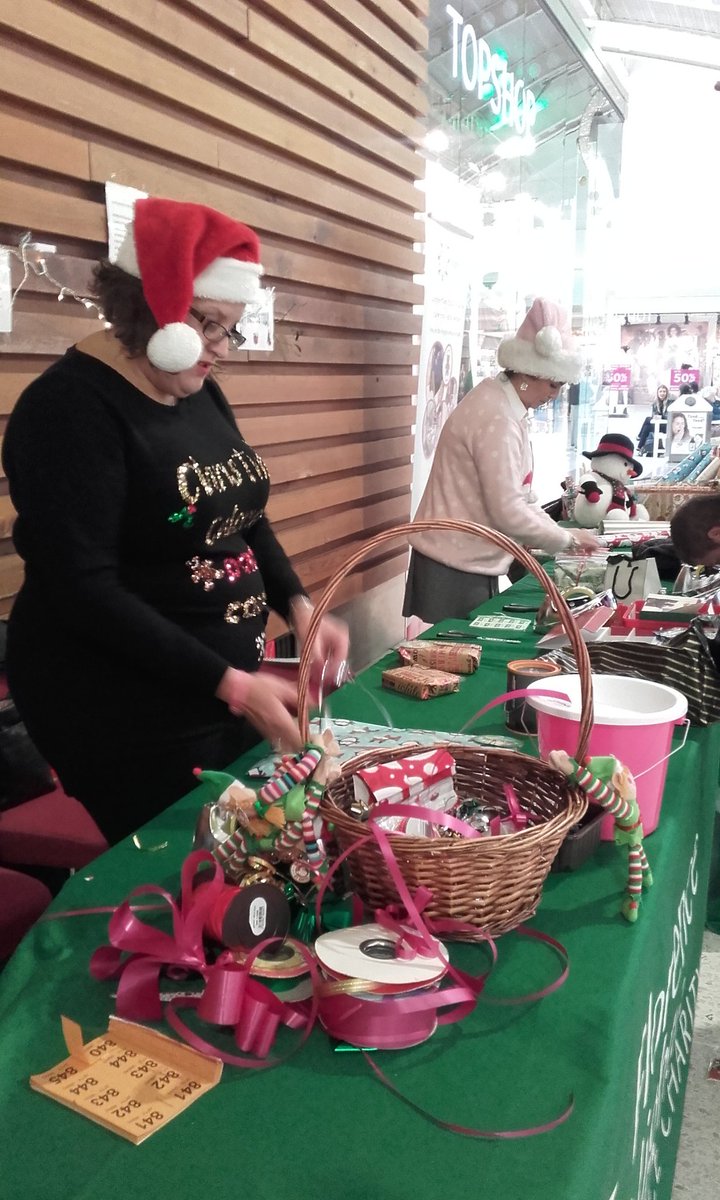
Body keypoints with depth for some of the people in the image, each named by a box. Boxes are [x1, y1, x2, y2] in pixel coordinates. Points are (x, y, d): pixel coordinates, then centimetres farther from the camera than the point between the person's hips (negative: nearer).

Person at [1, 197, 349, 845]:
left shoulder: (201, 393, 7)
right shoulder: (71, 406, -17)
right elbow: (84, 592, -23)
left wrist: (298, 607, -3)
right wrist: (229, 685, -26)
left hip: (230, 684, 8)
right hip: (126, 717, -8)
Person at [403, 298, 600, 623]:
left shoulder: (504, 405, 9)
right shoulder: (497, 420, -21)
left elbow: (516, 493, 15)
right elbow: (508, 512, -22)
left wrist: (558, 534, 7)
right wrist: (567, 539, -10)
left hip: (468, 560, 9)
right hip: (456, 566, -9)